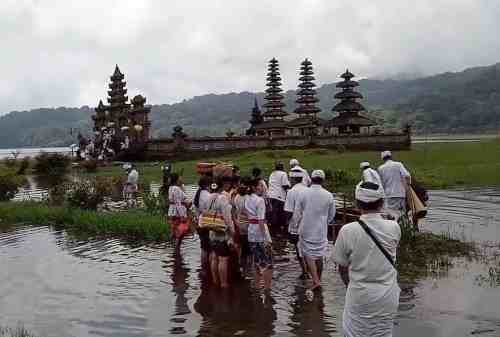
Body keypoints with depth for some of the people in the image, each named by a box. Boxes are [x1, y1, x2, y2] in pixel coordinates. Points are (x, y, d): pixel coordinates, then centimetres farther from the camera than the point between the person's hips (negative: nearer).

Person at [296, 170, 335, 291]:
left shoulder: (304, 193, -12)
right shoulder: (328, 195, -7)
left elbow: (298, 212, -4)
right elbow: (331, 215, 3)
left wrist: (298, 227, 11)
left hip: (306, 230, -2)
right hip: (321, 231, 2)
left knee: (308, 254, 6)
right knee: (319, 255, 15)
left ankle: (316, 281, -5)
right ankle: (318, 279, 26)